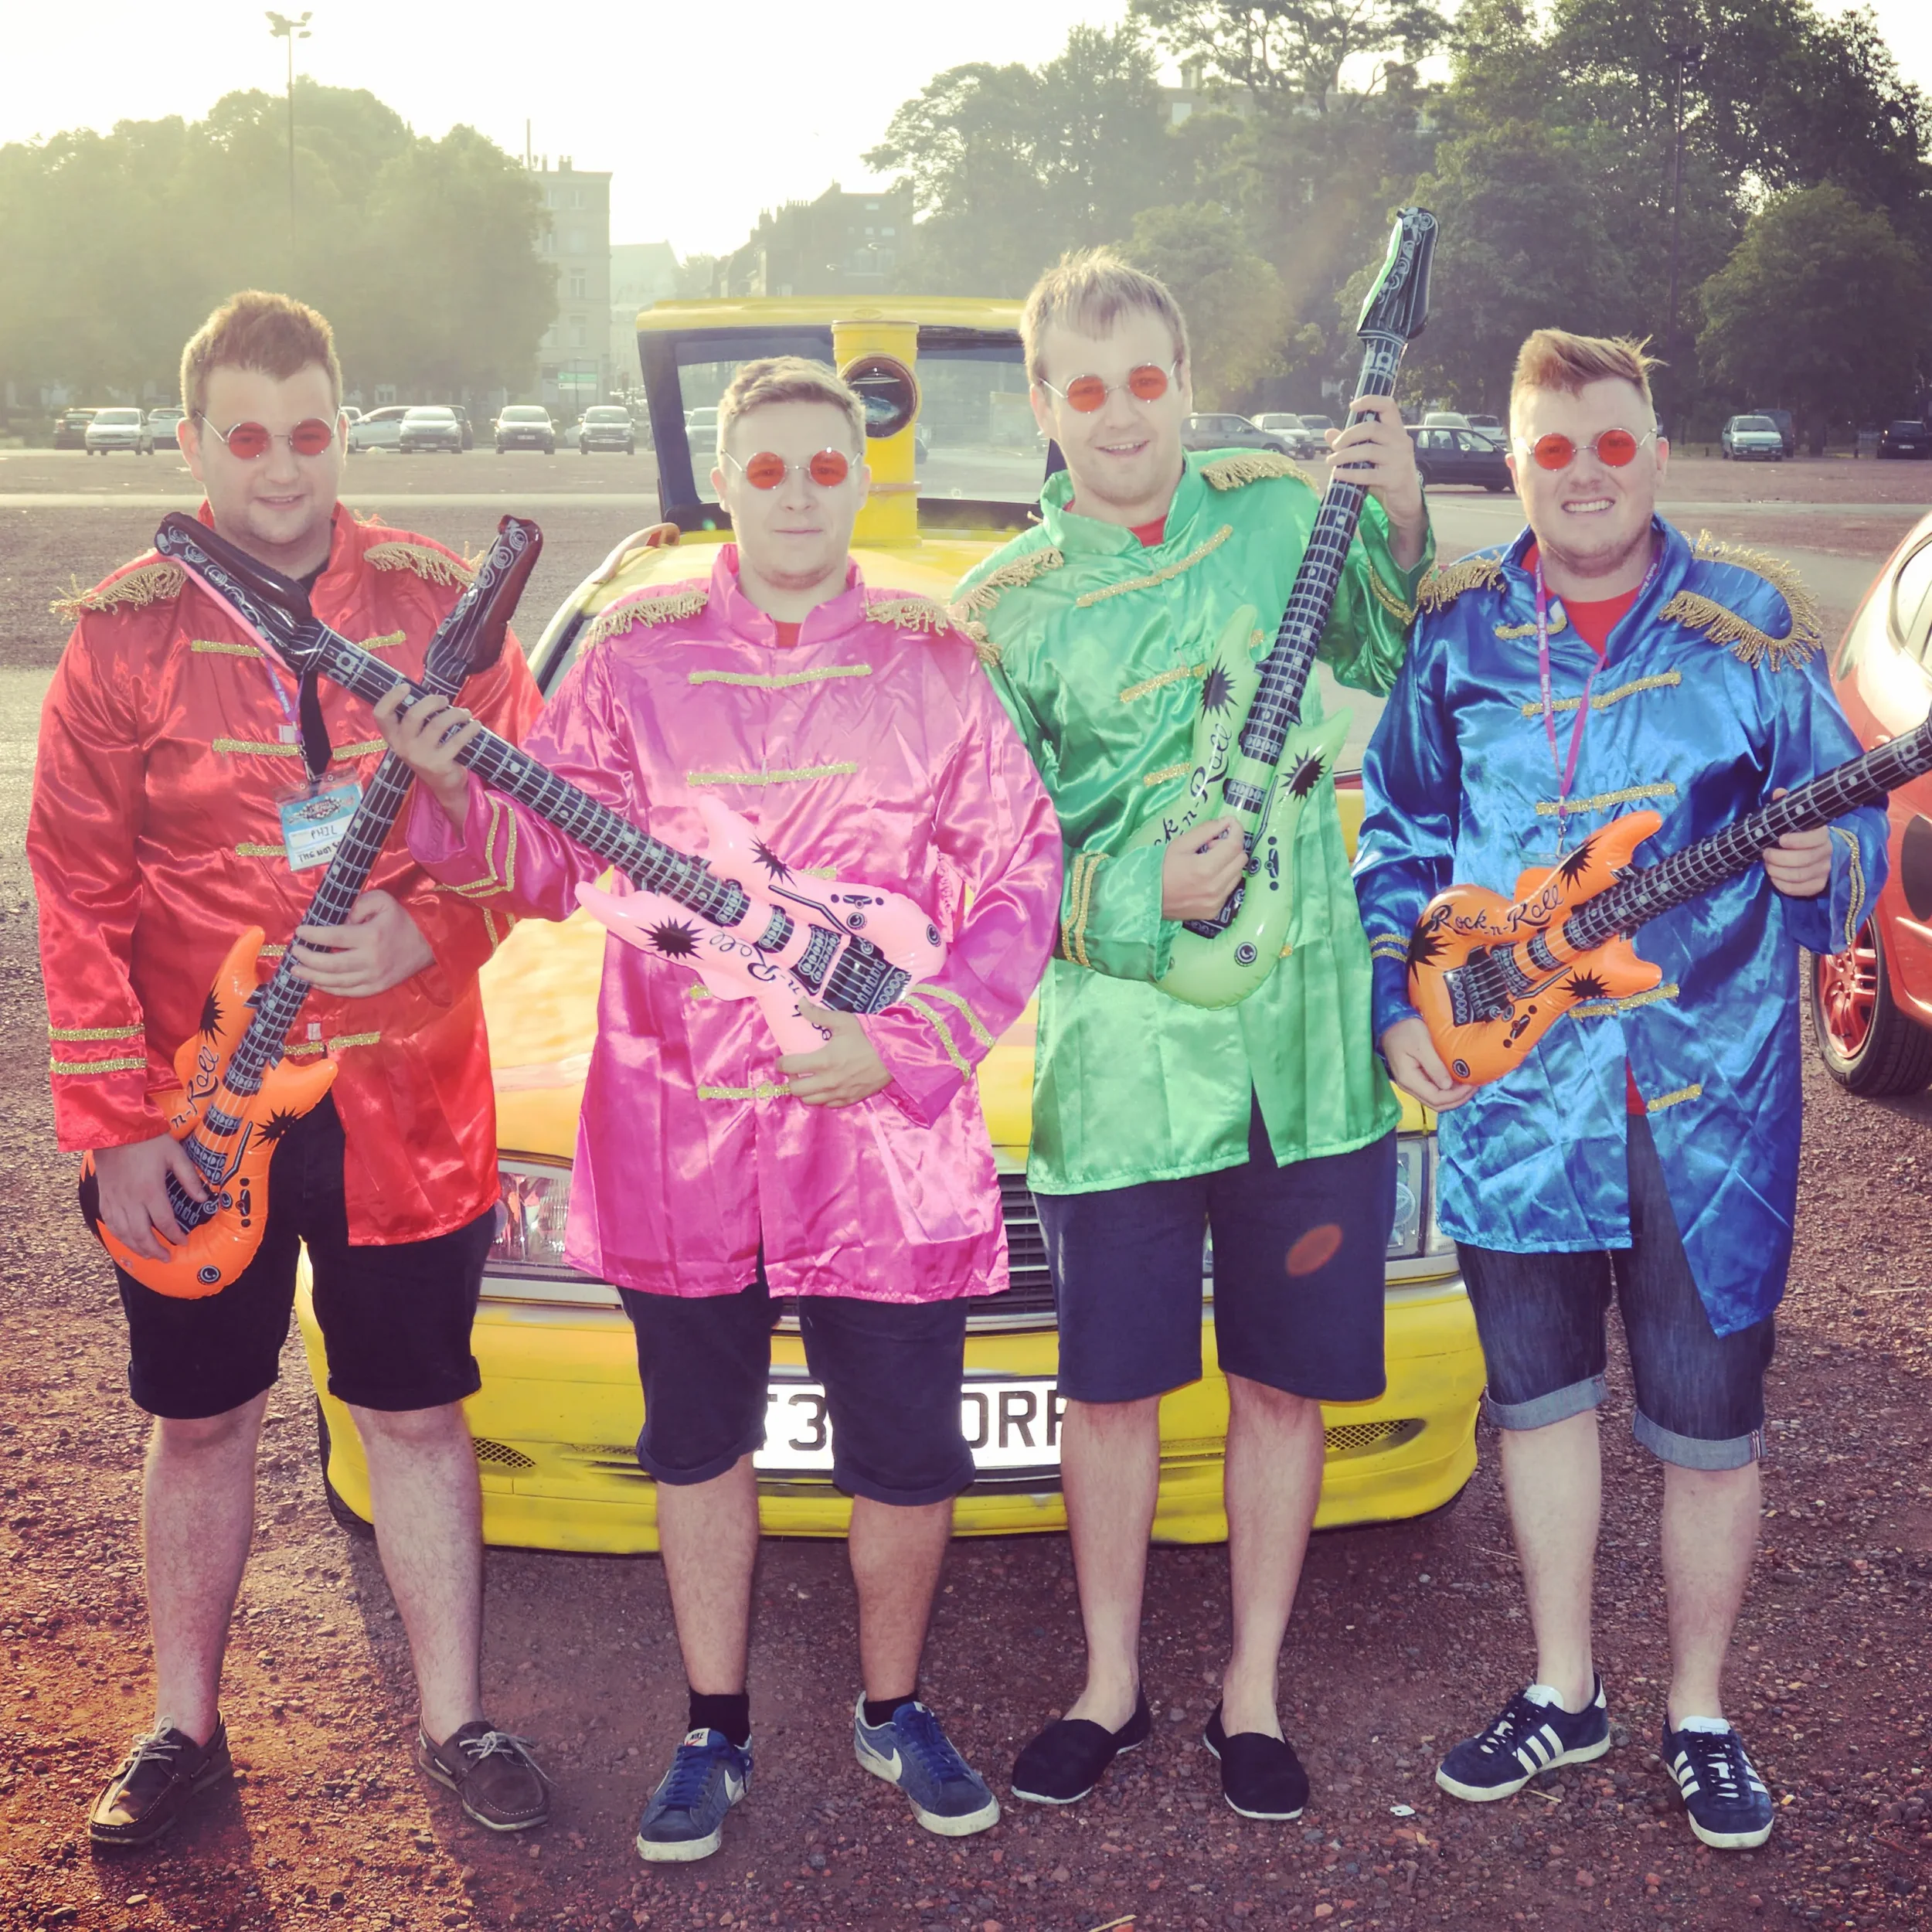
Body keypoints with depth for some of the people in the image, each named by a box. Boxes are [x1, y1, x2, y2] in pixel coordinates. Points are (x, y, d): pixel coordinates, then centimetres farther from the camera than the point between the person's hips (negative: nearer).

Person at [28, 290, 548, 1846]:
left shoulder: (437, 604, 0)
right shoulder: (125, 632, -2)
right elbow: (79, 895, -4)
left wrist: (427, 935, -17)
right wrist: (114, 1121, -9)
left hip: (403, 1101, 0)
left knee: (417, 1414, 10)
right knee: (200, 1419, 14)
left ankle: (456, 1720, 26)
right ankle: (185, 1728, 32)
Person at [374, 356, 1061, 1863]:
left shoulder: (936, 664, 2)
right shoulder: (638, 654, 4)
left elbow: (1021, 884, -1)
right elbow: (556, 858, 2)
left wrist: (906, 1043, -11)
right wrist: (455, 790, -17)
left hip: (885, 1133, -1)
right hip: (677, 1131, 1)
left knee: (907, 1459, 7)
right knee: (699, 1444, 14)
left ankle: (893, 1711, 32)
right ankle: (715, 1733, 32)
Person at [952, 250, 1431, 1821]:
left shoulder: (1281, 511, 4)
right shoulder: (1006, 609, 0)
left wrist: (1403, 527, -5)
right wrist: (1137, 901, -17)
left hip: (1310, 1037, 1)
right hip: (1118, 1059, -1)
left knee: (1284, 1385, 10)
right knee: (1113, 1388, 9)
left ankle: (1253, 1692, 28)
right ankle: (1111, 1682, 30)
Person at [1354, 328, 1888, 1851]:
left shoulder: (1753, 628, -1)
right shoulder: (1455, 629, 4)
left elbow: (1848, 827, 2)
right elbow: (1398, 838, 11)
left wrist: (1823, 867, -21)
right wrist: (1397, 1001, 1)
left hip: (1708, 1093, -2)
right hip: (1509, 1083, 2)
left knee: (1707, 1426, 6)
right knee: (1542, 1392, 14)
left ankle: (1700, 1715, 27)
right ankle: (1564, 1694, 32)